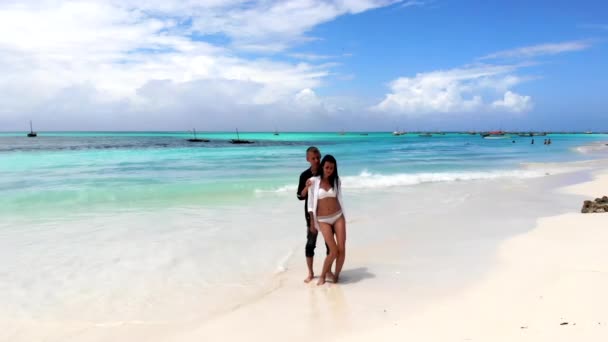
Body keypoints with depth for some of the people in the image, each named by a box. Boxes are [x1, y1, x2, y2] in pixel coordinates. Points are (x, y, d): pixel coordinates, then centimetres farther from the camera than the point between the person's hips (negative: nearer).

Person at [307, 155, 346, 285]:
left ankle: (336, 276, 16)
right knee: (334, 251, -10)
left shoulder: (336, 181, 5)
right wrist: (312, 221, 0)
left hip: (338, 217, 3)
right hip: (323, 220, -3)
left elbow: (339, 199, 13)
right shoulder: (314, 181, -3)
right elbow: (311, 202, 1)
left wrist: (342, 217, 13)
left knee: (342, 249, -5)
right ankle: (323, 275, 13)